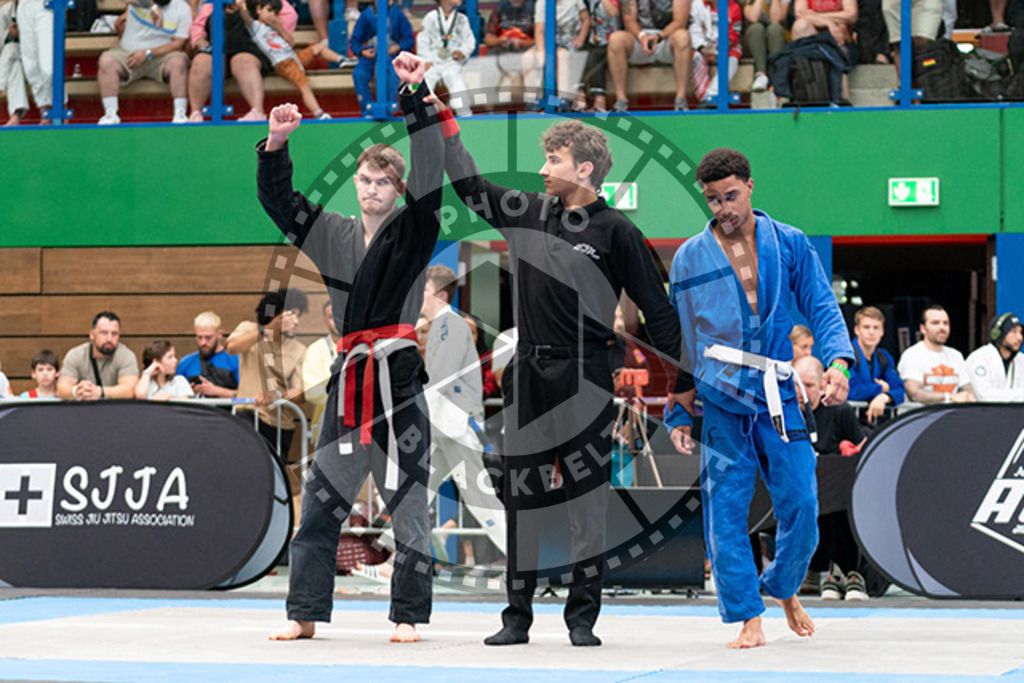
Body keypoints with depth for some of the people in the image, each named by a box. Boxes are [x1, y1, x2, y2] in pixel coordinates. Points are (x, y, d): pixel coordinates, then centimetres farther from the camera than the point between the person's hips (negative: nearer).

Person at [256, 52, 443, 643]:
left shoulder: (413, 232, 2)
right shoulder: (333, 235, 14)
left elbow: (430, 173, -10)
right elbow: (279, 200, 14)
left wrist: (415, 97, -18)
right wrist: (278, 144, -2)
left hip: (398, 379, -4)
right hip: (350, 380, 4)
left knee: (408, 504, -2)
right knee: (322, 500, 4)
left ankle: (409, 616, 5)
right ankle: (306, 614, 10)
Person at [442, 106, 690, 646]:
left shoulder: (614, 231, -4)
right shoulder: (528, 213, 9)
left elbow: (657, 309, -2)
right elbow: (469, 185, 18)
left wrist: (683, 381, -4)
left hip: (584, 378, -5)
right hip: (528, 375, 5)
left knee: (586, 499, -2)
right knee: (521, 499, 6)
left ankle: (583, 617, 5)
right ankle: (517, 617, 12)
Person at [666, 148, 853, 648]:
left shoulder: (791, 245, 10)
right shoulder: (689, 259, 10)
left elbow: (822, 308, 8)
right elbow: (677, 340, 13)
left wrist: (838, 362, -11)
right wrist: (678, 414, 9)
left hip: (779, 396, 1)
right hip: (718, 395, -1)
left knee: (801, 504, -3)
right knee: (726, 508, -8)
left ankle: (784, 588, 25)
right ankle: (748, 618, -2)